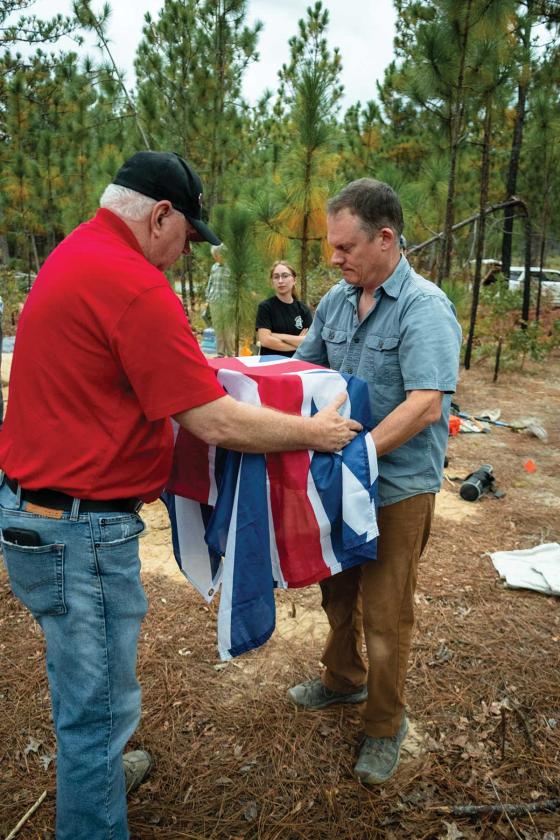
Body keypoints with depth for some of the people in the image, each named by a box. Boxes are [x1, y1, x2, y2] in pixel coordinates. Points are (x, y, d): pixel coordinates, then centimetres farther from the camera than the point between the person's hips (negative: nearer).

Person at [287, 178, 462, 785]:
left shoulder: (424, 307, -17)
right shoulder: (336, 300, 4)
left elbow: (425, 406, -26)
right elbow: (302, 369, 13)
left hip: (397, 486, -6)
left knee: (385, 613, 7)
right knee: (337, 592, 22)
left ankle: (385, 725, 31)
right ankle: (344, 679, 48)